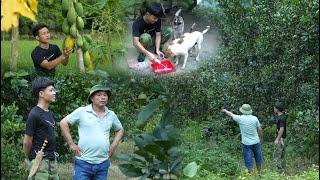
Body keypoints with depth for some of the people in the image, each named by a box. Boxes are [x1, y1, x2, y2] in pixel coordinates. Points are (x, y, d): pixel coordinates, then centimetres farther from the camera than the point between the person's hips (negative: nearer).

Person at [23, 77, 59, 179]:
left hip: (52, 160, 8)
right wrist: (28, 158, 2)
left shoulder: (49, 113, 13)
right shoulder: (35, 115, -14)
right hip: (40, 161, -8)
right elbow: (27, 141, -10)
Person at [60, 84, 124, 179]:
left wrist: (114, 145, 11)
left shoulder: (111, 115, 10)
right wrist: (71, 144, -6)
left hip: (103, 163, 4)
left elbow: (120, 130, 26)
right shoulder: (82, 111, -3)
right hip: (83, 162, -4)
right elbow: (63, 123, -3)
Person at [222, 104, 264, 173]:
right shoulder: (254, 118, -6)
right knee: (258, 160, 17)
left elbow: (231, 114, 8)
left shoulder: (240, 118, -10)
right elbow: (260, 129, 1)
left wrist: (225, 110, 28)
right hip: (256, 142, 2)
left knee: (248, 161, 4)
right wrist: (261, 138, 18)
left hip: (246, 143, -2)